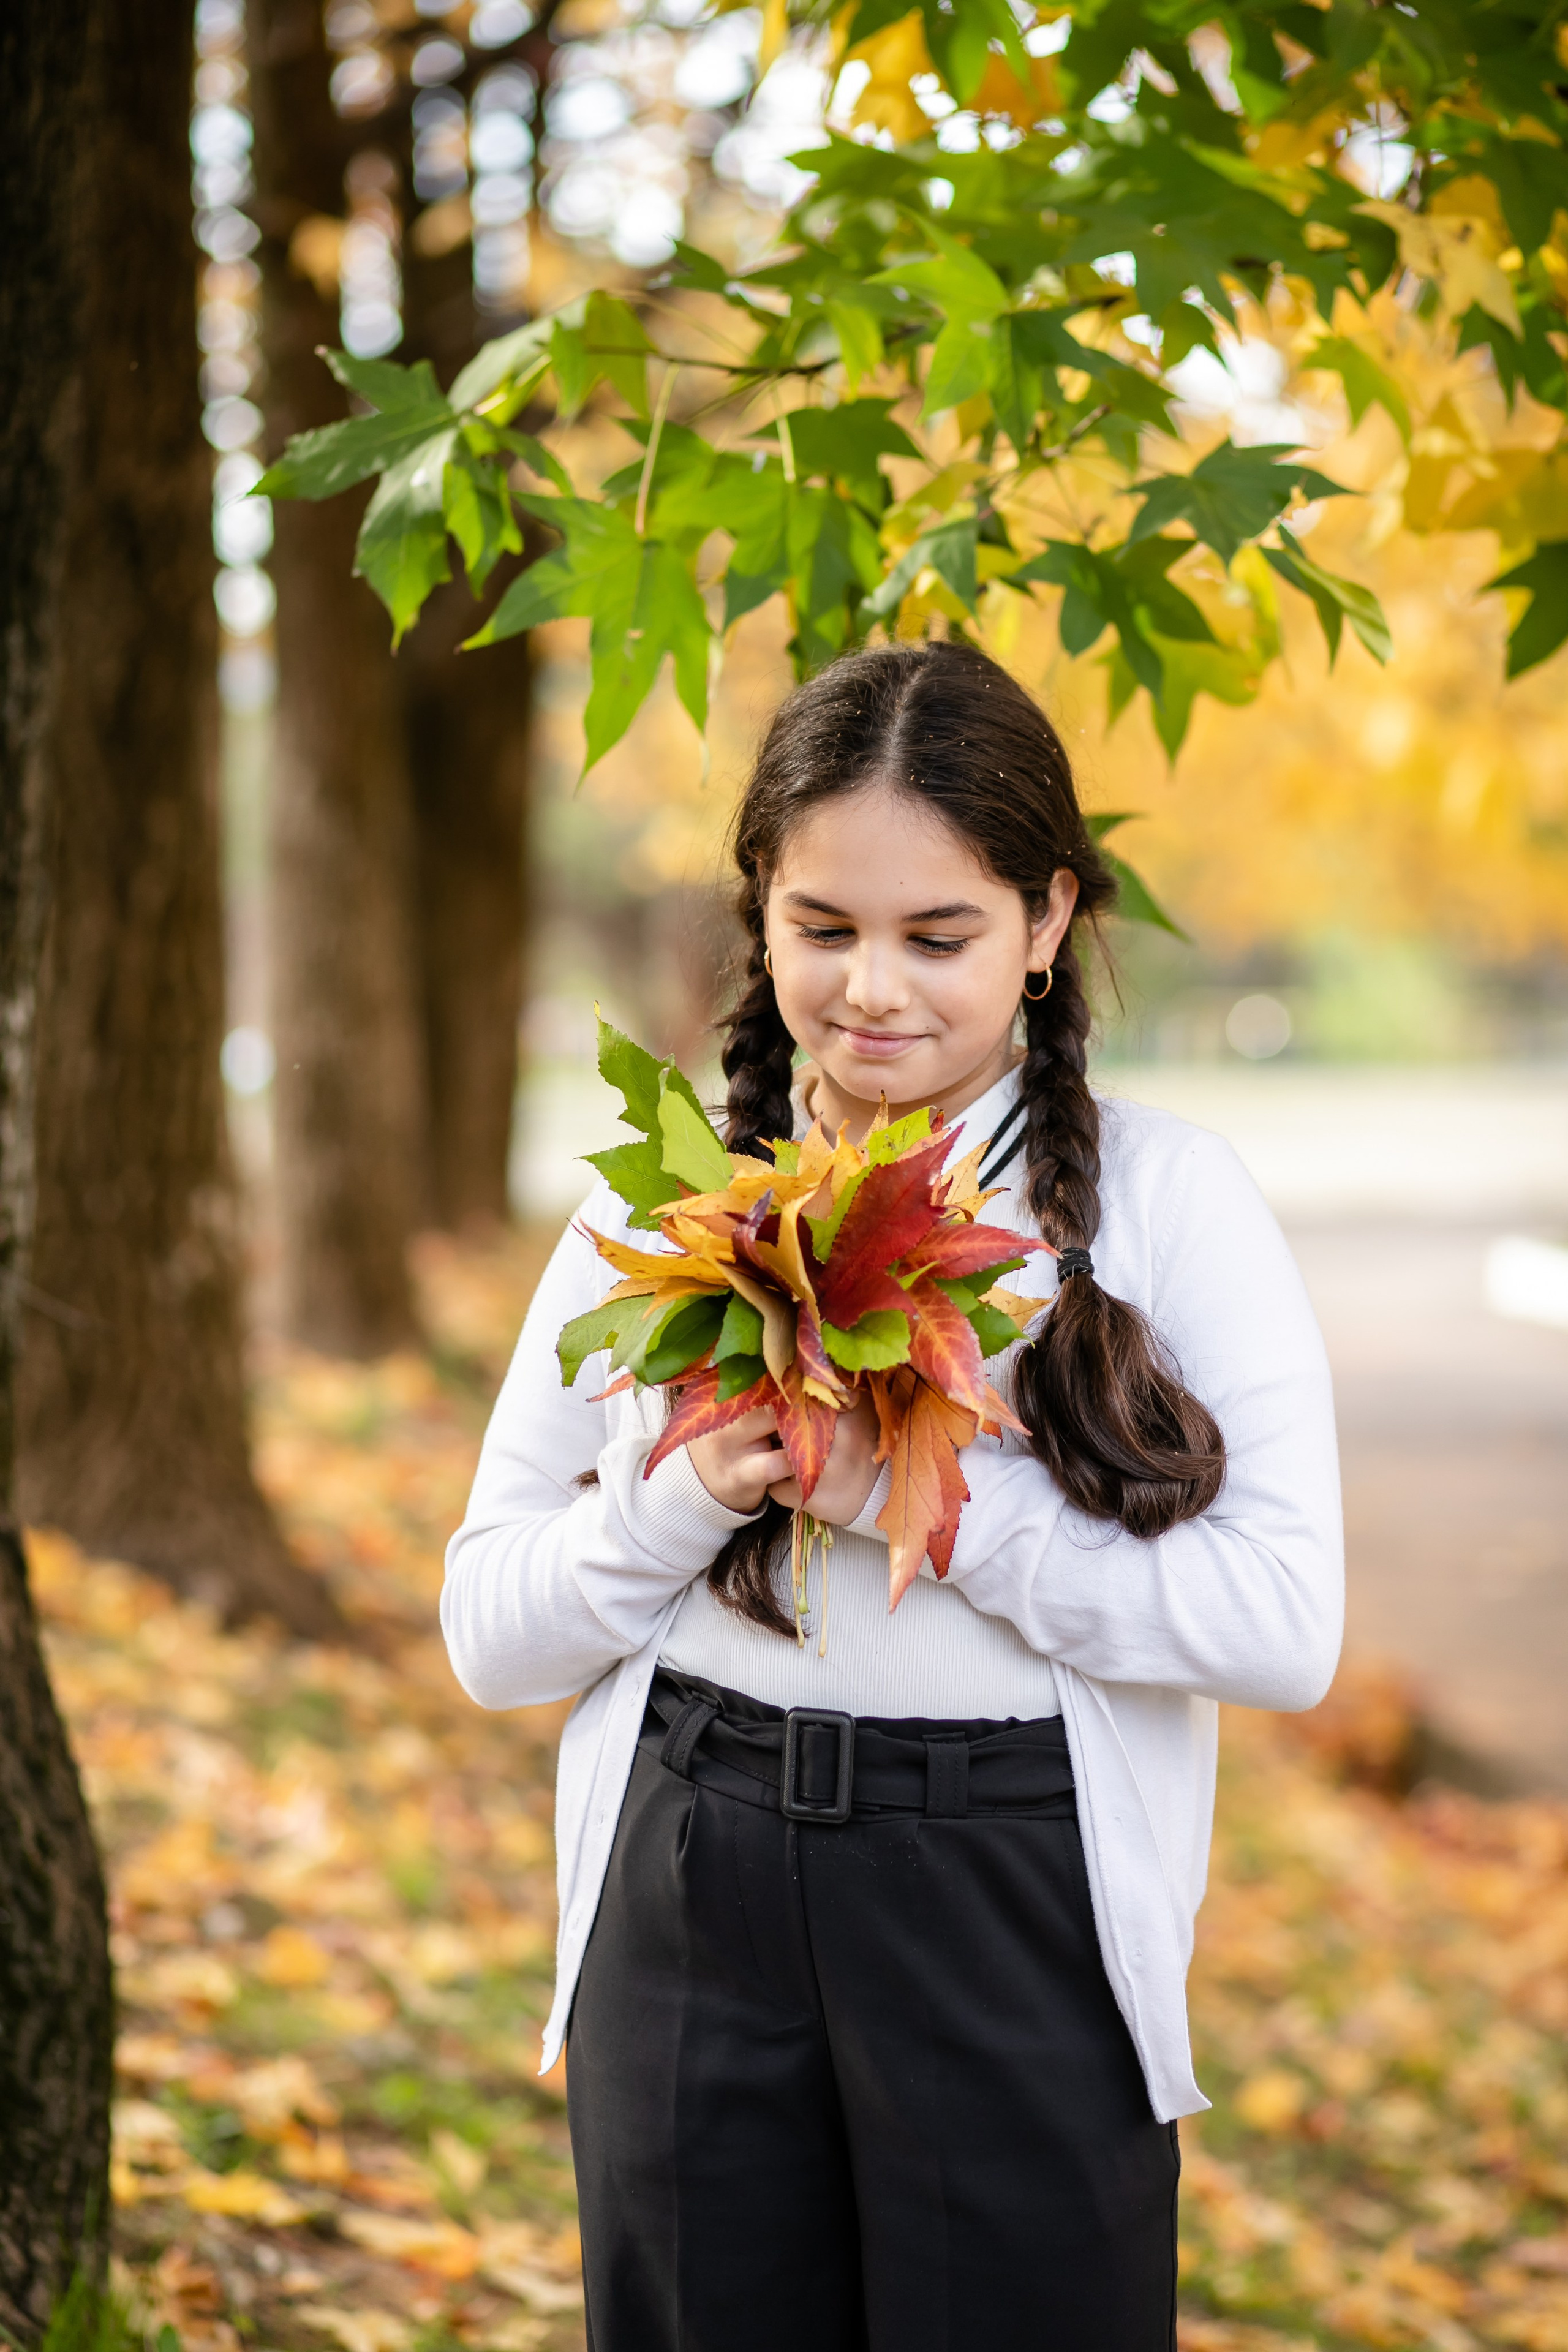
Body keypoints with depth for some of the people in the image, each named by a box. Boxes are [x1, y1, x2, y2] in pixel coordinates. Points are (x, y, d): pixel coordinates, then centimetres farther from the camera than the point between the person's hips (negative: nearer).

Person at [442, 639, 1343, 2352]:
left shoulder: (1166, 1202, -1)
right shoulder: (658, 1206, 7)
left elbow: (1284, 1619, -12)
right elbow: (487, 1631, 6)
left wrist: (924, 1494, -17)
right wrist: (686, 1502, -13)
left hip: (1020, 1912, -2)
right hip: (689, 1920, 3)